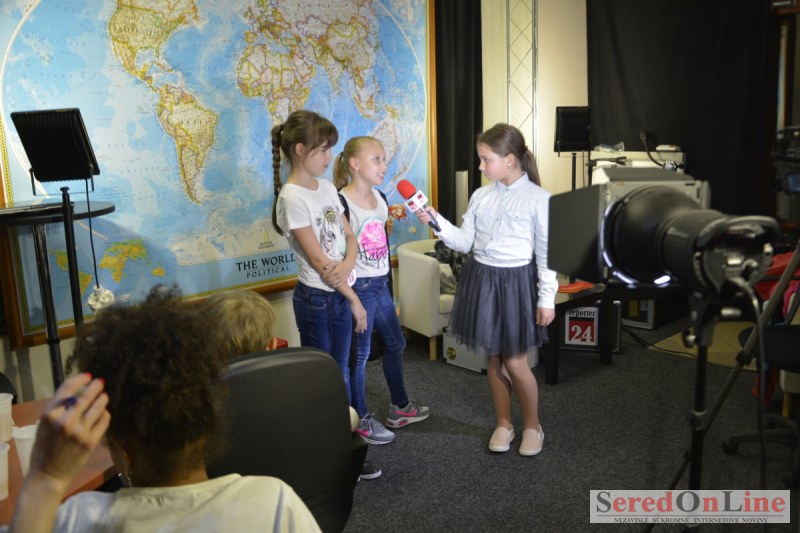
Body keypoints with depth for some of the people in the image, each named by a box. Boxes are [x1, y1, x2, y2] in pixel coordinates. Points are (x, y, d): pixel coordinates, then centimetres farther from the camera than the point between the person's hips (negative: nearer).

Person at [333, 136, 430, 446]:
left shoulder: (380, 198, 7)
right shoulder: (342, 203, -17)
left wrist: (388, 286, 18)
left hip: (380, 285, 8)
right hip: (358, 288, -8)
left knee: (395, 344, 19)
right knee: (359, 354, 4)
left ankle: (399, 407, 38)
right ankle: (361, 420, 20)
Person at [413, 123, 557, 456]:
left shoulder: (538, 198, -10)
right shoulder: (481, 196, 5)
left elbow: (546, 252, -8)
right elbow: (465, 243, 6)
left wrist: (547, 298, -9)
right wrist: (437, 222, -7)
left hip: (516, 282, -5)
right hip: (482, 280, 5)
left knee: (515, 363, 0)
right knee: (493, 359, 13)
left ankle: (532, 426, 24)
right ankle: (503, 424, 30)